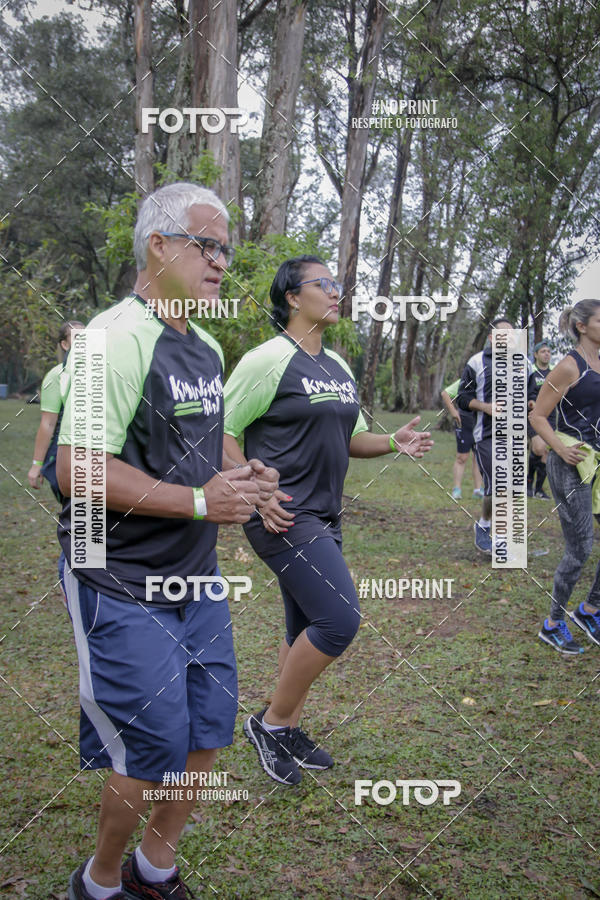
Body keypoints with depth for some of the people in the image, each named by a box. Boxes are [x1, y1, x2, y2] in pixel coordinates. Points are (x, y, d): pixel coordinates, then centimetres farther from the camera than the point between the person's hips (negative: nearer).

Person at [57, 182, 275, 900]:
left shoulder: (207, 347, 11)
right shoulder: (117, 337, -19)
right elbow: (76, 469, -25)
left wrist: (241, 474, 3)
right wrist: (201, 501, -22)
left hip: (195, 579, 9)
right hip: (123, 589, -9)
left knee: (208, 731, 14)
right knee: (155, 750, 0)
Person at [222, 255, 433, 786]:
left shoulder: (339, 367, 14)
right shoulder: (268, 360, -11)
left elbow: (352, 439, 22)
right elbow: (221, 432, -11)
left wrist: (396, 442, 3)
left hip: (324, 518, 9)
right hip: (282, 517, -9)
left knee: (308, 629, 14)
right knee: (340, 618, -15)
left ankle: (290, 733, 30)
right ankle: (270, 722, 3)